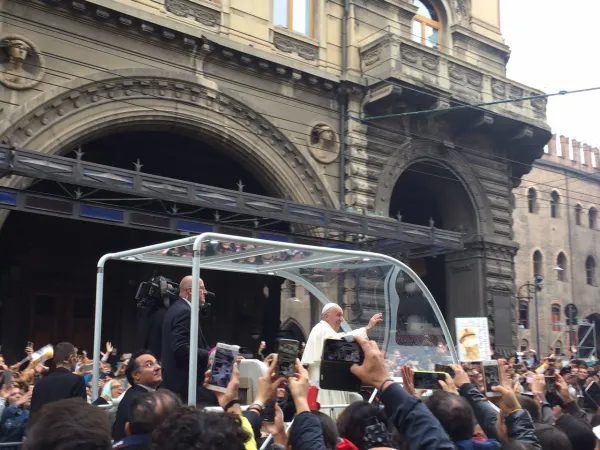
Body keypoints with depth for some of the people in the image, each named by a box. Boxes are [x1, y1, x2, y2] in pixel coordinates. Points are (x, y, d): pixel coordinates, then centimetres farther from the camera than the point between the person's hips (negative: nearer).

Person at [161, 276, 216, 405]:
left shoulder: (178, 308, 17)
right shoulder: (184, 311, -16)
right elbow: (181, 348, -24)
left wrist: (209, 352, 12)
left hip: (177, 379, 11)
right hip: (185, 381, -11)